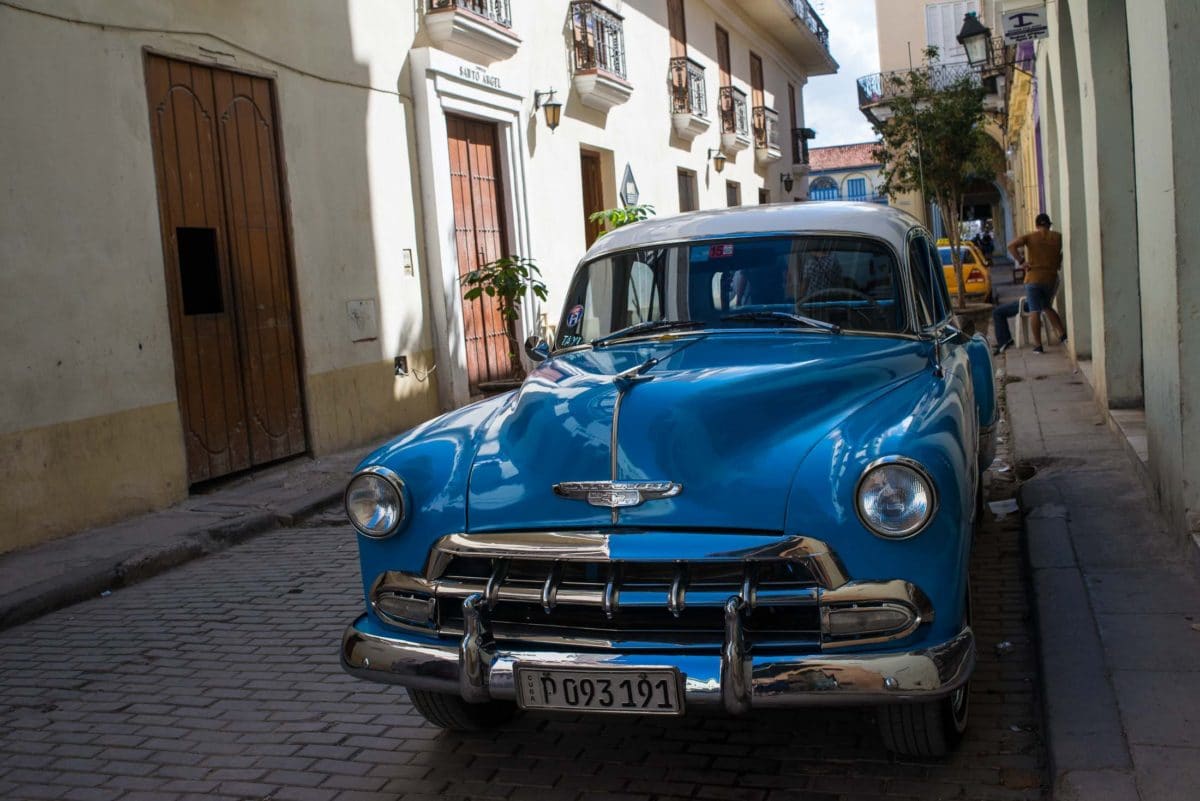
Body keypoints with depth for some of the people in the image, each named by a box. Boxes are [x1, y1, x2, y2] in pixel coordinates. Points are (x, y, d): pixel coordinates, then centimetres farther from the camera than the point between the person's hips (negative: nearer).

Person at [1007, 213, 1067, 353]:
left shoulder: (1030, 237, -2)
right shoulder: (1058, 237, 4)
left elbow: (1011, 245, -16)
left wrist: (1021, 262, -13)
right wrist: (1059, 263, 16)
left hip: (1033, 279, -3)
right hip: (1051, 278, 3)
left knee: (1035, 312, -2)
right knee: (1047, 307, 24)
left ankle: (1038, 345, -3)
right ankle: (1063, 334, 16)